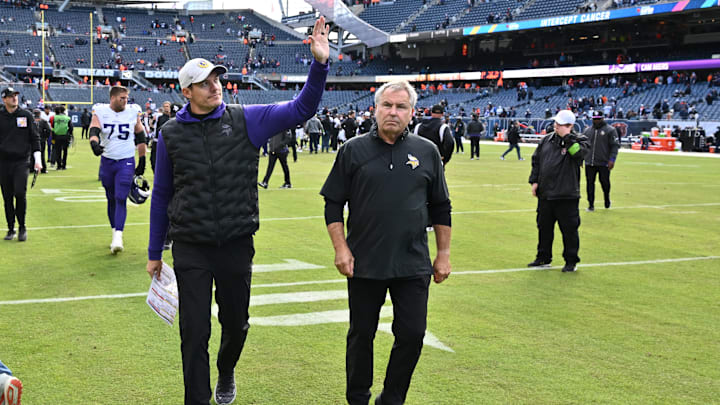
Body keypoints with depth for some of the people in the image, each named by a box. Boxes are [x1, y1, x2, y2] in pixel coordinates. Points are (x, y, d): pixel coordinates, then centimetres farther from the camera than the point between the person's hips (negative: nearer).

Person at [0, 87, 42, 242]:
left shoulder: (26, 115, 5)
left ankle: (22, 227, 3)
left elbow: (34, 138, 8)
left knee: (20, 193, -13)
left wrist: (37, 159, 0)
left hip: (21, 161, -1)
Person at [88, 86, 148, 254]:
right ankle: (115, 233, 23)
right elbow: (94, 131, -16)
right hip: (107, 162, 2)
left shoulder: (133, 112, 0)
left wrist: (142, 162, 9)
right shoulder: (100, 112, -1)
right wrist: (94, 143, -39)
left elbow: (141, 139, 8)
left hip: (126, 162, -2)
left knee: (121, 199, -12)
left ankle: (118, 238, -16)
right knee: (111, 199, 11)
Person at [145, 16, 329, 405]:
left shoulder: (246, 120, -2)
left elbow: (300, 110, -8)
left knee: (236, 323, 17)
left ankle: (226, 373, 49)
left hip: (237, 244, 1)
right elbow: (162, 195, 8)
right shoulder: (171, 134, 0)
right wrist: (154, 252, 12)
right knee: (194, 333, 1)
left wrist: (319, 63, -24)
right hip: (191, 249, -1)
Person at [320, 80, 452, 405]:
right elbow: (333, 203, 3)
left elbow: (440, 208, 11)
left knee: (412, 335, 3)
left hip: (413, 265, 1)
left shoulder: (427, 152, 5)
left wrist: (443, 254, 9)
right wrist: (340, 248, -5)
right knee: (361, 336, 10)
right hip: (364, 263, -1)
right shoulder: (353, 150, 0)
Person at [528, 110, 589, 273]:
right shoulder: (547, 140, 10)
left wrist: (567, 137, -22)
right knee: (544, 227, 14)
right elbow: (536, 160, 15)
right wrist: (534, 181, 7)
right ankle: (543, 257, 28)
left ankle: (571, 261, 12)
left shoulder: (578, 140, -4)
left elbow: (580, 153, -26)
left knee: (569, 228, 0)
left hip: (567, 195, -5)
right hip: (545, 193, 5)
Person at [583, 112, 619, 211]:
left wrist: (612, 159, -14)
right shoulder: (587, 130, 14)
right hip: (589, 163, 3)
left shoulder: (610, 130, 1)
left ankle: (607, 199, 28)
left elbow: (615, 146, -4)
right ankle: (591, 204, 7)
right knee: (590, 183, 1)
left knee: (605, 182, 3)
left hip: (603, 163, -3)